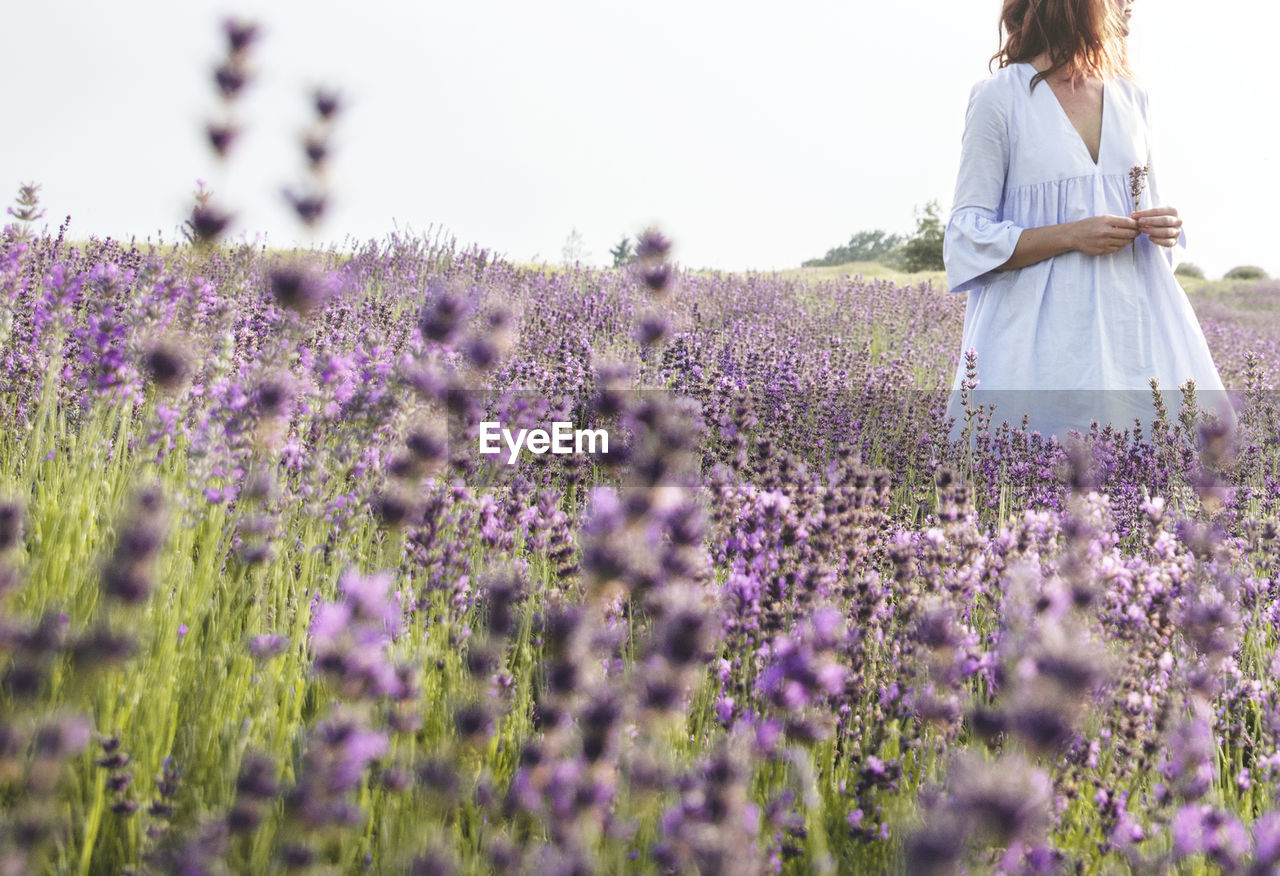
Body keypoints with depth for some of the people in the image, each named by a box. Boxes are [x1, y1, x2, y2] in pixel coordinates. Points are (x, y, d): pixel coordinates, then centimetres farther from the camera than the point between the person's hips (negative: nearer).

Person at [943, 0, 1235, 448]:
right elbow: (969, 238, -6)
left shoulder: (1131, 96, 13)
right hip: (1044, 337, -5)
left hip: (1136, 320, 5)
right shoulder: (1000, 97, -4)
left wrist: (1167, 226, 0)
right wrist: (1072, 235, -17)